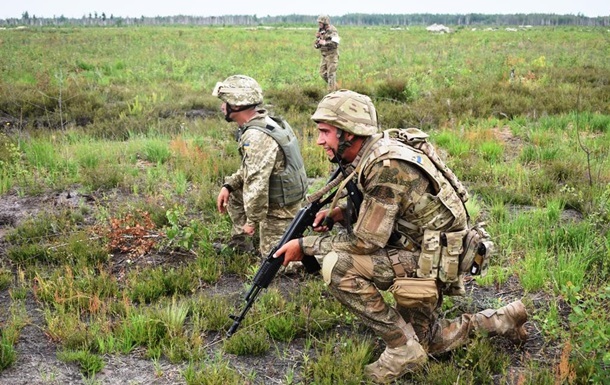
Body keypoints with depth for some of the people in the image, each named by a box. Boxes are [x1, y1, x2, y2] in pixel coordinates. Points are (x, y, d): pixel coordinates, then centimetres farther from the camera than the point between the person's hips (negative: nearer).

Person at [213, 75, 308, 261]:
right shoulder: (265, 121, 3)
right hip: (283, 195, 9)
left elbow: (257, 183, -31)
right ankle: (240, 246, 27)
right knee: (233, 194, 21)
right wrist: (229, 185, 4)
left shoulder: (257, 137, -29)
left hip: (280, 207, -9)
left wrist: (252, 220, -22)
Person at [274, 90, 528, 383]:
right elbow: (376, 207, 15)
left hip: (433, 255, -10)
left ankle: (402, 348, -12)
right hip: (419, 249, 10)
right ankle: (502, 320, 35)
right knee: (425, 342, 24)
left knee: (337, 266, -25)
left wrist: (305, 245, -17)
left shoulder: (386, 165, -27)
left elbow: (366, 241, -26)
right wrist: (340, 212, -3)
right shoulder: (372, 154, 1)